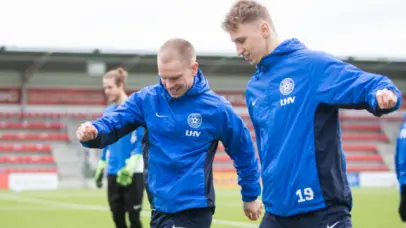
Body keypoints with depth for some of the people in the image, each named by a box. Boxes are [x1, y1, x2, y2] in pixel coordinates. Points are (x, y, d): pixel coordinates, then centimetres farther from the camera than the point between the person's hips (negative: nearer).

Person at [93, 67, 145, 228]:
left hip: (133, 173, -6)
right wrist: (101, 166, 16)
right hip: (113, 172, 6)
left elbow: (143, 139, -13)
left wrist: (131, 165, -21)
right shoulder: (108, 112, 11)